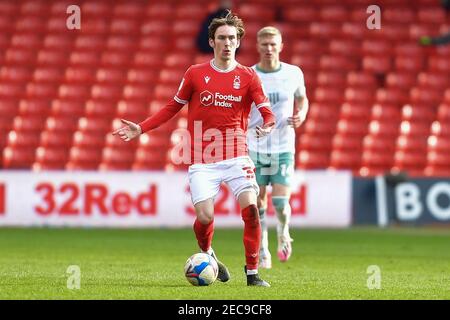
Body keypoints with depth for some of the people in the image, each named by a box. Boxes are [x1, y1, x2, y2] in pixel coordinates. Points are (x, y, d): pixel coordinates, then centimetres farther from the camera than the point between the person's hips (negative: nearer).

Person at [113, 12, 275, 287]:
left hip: (236, 155, 0)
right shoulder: (196, 74, 5)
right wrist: (141, 128, 7)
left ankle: (252, 273, -5)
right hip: (202, 159, 0)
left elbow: (267, 111, -2)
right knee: (205, 217, -12)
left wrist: (267, 126, -26)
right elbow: (173, 107, 14)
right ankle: (208, 256, 22)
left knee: (250, 208, -17)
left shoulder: (248, 76, 3)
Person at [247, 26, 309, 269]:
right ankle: (263, 253, 18)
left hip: (284, 149, 0)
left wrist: (301, 115, -4)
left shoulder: (293, 73, 0)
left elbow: (302, 99, 17)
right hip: (254, 149, 0)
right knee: (258, 206, 0)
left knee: (280, 203, -10)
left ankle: (283, 235, 22)